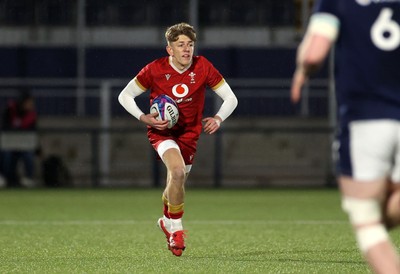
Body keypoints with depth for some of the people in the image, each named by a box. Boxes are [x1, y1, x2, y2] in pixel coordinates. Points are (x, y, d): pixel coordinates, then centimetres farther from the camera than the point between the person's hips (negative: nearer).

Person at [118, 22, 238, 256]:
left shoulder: (202, 67, -10)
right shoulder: (155, 70, -14)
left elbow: (231, 98, -3)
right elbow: (125, 96, -4)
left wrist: (218, 119, -22)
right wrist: (144, 118, -19)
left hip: (189, 133, 3)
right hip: (162, 131, -3)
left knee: (177, 184, 11)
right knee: (177, 170, -29)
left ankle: (167, 221, 45)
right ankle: (176, 229, -14)